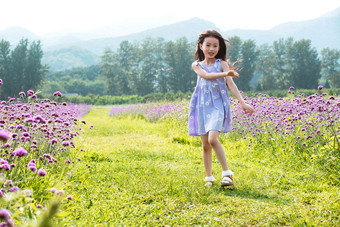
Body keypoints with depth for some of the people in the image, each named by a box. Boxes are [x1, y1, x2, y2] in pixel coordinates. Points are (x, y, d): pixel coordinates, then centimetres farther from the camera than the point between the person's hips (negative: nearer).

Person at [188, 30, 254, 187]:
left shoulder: (222, 64, 5)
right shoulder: (197, 65, 9)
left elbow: (230, 84, -4)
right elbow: (206, 75, -11)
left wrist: (242, 102, -15)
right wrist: (225, 73, -25)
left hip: (218, 105, -3)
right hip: (202, 106, 3)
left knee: (213, 139, -23)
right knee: (205, 144, 4)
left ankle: (226, 173, -12)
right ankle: (209, 177, 18)